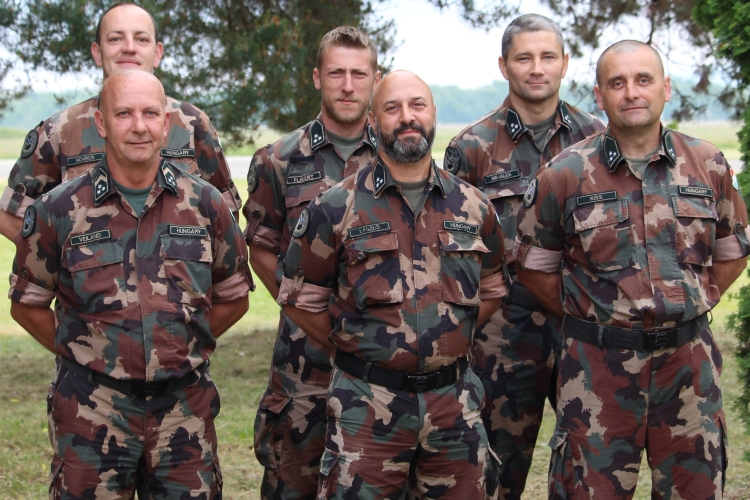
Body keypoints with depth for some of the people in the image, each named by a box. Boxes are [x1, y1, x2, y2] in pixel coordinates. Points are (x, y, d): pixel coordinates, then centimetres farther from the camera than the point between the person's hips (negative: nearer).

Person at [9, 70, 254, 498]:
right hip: (92, 409, -1)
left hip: (185, 406, 2)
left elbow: (233, 298, 14)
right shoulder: (59, 211, -1)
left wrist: (184, 347, 6)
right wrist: (85, 352, 2)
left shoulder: (206, 205, 3)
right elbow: (28, 305, 8)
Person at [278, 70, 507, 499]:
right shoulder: (336, 209, -3)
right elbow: (301, 298, 2)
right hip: (369, 404, -3)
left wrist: (451, 338, 8)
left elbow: (492, 290, 19)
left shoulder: (473, 207, 7)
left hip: (455, 400, 3)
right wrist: (359, 347, 1)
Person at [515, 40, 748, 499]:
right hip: (599, 361, -2)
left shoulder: (707, 165, 3)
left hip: (689, 360, 2)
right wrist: (590, 320, 3)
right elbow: (535, 267, 4)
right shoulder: (564, 176, -4)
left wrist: (690, 306, 6)